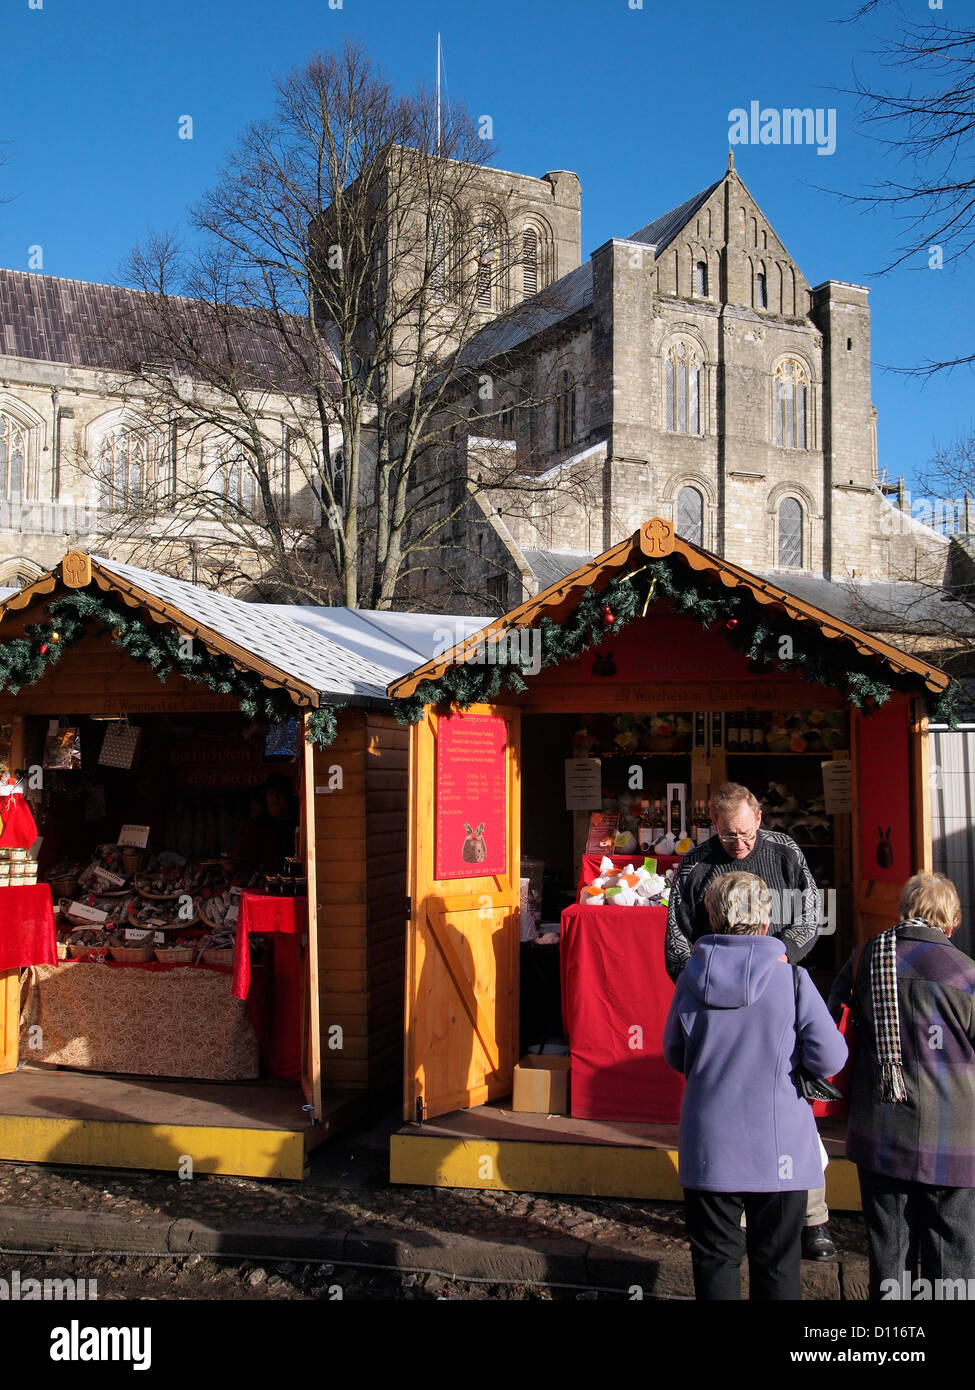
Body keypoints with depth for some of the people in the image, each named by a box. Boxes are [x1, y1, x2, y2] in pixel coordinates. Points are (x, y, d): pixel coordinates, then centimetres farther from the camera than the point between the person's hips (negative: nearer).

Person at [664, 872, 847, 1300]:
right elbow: (830, 1058, -11)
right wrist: (781, 1058, 8)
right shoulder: (790, 978, -11)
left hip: (709, 1147, 1)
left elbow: (673, 1055, 6)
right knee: (776, 1265, 12)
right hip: (778, 1151, -1)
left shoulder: (692, 976, -5)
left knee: (714, 1261, 13)